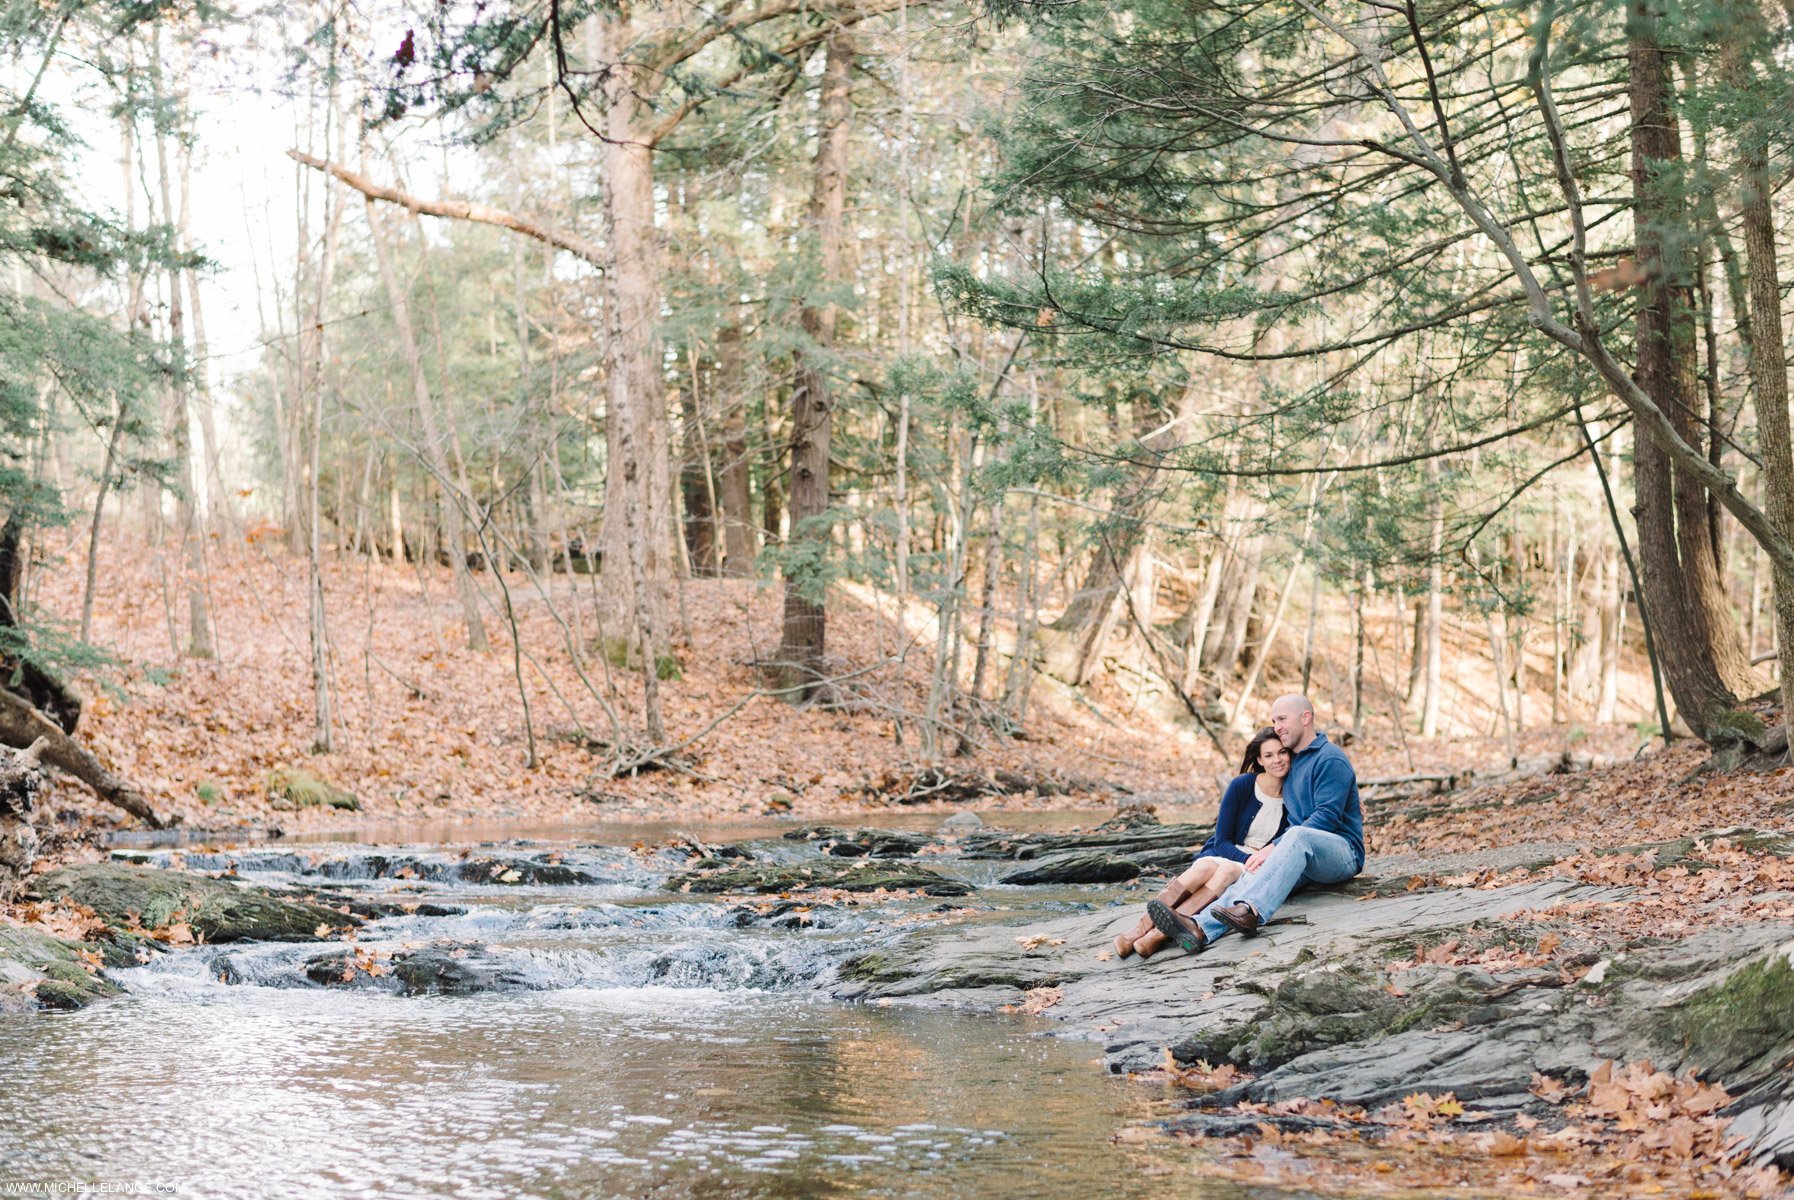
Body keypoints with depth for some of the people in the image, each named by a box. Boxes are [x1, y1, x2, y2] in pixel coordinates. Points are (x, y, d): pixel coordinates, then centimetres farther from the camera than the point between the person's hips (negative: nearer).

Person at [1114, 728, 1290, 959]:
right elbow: (1222, 841, -6)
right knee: (1206, 866, -37)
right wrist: (1249, 859, -24)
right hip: (1220, 854, 0)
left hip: (1249, 870, 0)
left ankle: (1160, 933, -49)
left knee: (1228, 870, -37)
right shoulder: (1242, 785, -5)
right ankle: (1142, 927, -42)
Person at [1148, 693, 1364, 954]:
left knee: (1298, 835, -38)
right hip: (1299, 855, 6)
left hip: (1343, 852, -6)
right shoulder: (1292, 761, 20)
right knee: (1255, 873, -26)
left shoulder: (1331, 759, -5)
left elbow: (1327, 818, -17)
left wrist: (1275, 847, -22)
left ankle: (1250, 912, -61)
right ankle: (1200, 929, -55)